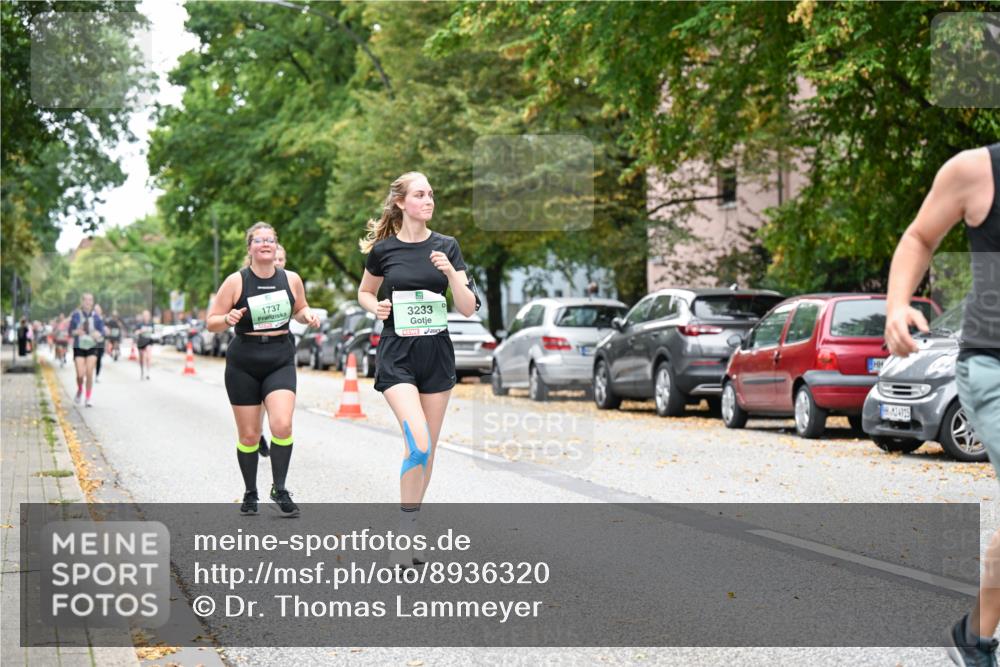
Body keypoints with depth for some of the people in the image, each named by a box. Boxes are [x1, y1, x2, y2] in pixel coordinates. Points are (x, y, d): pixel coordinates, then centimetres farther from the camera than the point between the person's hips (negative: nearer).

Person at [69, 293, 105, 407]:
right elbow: (71, 331, 1)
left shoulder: (96, 317, 0)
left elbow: (102, 331, 4)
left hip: (92, 347, 1)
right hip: (79, 347, -1)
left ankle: (88, 398, 4)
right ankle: (79, 391, 24)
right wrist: (76, 332, -21)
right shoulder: (76, 315, -3)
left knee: (89, 374, -9)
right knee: (80, 374, -9)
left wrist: (98, 334, -19)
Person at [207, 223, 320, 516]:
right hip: (243, 364, -1)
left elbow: (300, 309, 20)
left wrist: (308, 316, -2)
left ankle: (279, 489, -1)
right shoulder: (236, 282, -6)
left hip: (281, 362, 1)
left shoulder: (291, 280, 1)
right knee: (249, 436, 4)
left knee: (282, 425, -18)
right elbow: (212, 323, -3)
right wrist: (229, 319, -23)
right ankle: (250, 494, 24)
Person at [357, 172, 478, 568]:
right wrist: (375, 308, -7)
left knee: (428, 449, 8)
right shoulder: (383, 249, -2)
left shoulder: (446, 247, 3)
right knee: (418, 443, -20)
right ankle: (405, 534, -8)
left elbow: (468, 309, -1)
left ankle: (409, 531, 22)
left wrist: (450, 272, -17)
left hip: (436, 354, 3)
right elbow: (364, 292, 15)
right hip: (397, 355, -3)